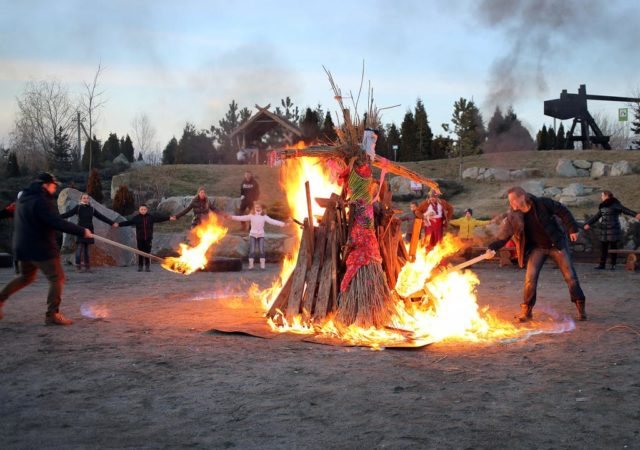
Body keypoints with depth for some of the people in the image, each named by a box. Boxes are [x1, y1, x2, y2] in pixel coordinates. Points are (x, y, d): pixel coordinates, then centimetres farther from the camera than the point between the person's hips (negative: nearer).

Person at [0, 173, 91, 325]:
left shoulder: (23, 198, 12)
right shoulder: (41, 201, -18)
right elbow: (58, 223, -26)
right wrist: (82, 231, -23)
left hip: (23, 247, 9)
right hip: (41, 248, -9)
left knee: (26, 277, 26)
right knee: (57, 278, -4)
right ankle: (52, 314, -7)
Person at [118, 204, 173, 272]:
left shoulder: (151, 217, 4)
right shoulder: (136, 218, 0)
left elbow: (159, 219, 2)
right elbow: (128, 222, -4)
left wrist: (169, 218, -3)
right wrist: (119, 224, -14)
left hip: (148, 238, 1)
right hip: (139, 238, -1)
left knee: (147, 252, 1)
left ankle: (147, 267, 9)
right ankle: (140, 266, 12)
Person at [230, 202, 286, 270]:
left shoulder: (264, 217, -1)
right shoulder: (251, 216, -1)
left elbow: (272, 221, -10)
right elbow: (241, 218, -6)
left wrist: (281, 224, -21)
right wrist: (232, 217, -14)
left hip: (261, 235, 0)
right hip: (252, 235, 0)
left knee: (261, 250, -4)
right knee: (252, 250, -5)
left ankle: (262, 265, 7)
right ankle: (251, 264, 4)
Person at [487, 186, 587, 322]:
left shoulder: (542, 204, -21)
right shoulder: (513, 217, -13)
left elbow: (563, 212, -10)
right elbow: (503, 236, -12)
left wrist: (572, 229, -14)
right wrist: (492, 248, -28)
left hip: (556, 244, -2)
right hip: (538, 248, 2)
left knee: (570, 276, 2)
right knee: (530, 279, -9)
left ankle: (581, 307, 17)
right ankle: (526, 311, 6)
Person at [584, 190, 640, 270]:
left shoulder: (615, 205, -9)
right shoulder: (603, 206, 11)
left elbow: (625, 210, -21)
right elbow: (597, 216, 19)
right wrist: (589, 224, 17)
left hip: (613, 230, -6)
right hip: (604, 230, 6)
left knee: (613, 247, 1)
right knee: (603, 247, 3)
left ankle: (613, 264, 9)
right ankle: (602, 264, 8)